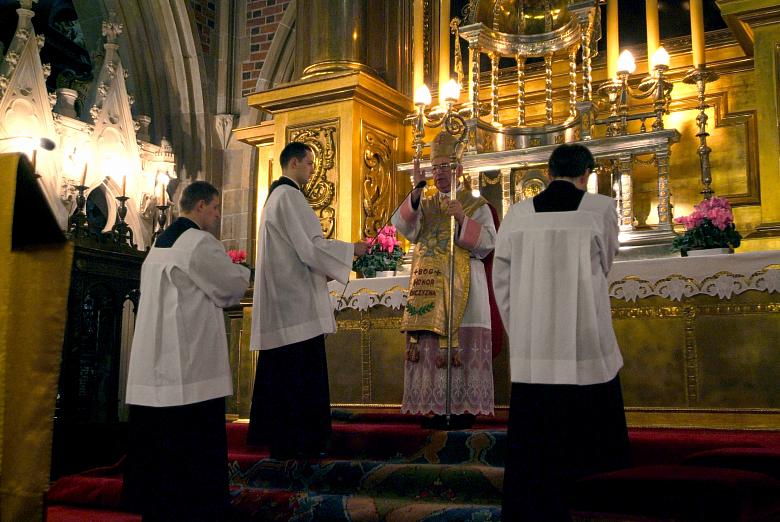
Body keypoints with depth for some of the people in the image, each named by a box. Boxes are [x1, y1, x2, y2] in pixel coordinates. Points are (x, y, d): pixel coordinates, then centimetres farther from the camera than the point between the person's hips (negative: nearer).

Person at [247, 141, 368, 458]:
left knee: (281, 371, 12)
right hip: (297, 301, -10)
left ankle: (272, 433, 18)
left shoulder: (276, 195, 20)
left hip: (282, 296, 10)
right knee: (301, 372, -7)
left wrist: (322, 271, 20)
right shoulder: (289, 195, -12)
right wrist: (352, 249, -8)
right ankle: (296, 442, -3)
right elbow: (308, 246, -18)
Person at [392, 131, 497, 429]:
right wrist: (416, 192, -13)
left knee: (461, 346, -8)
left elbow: (487, 243, -5)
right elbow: (403, 228, -2)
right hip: (428, 287, 4)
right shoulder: (423, 206, 18)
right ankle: (438, 409, 6)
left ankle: (463, 410, -2)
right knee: (431, 348, 0)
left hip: (462, 287, -4)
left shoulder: (477, 206, 7)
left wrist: (463, 219, -18)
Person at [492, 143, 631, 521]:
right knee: (594, 450, 10)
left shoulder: (518, 214, 3)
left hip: (531, 353, 2)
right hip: (587, 347, -2)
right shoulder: (601, 208, -3)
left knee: (533, 451, 9)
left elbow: (501, 281, 5)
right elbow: (605, 264, 12)